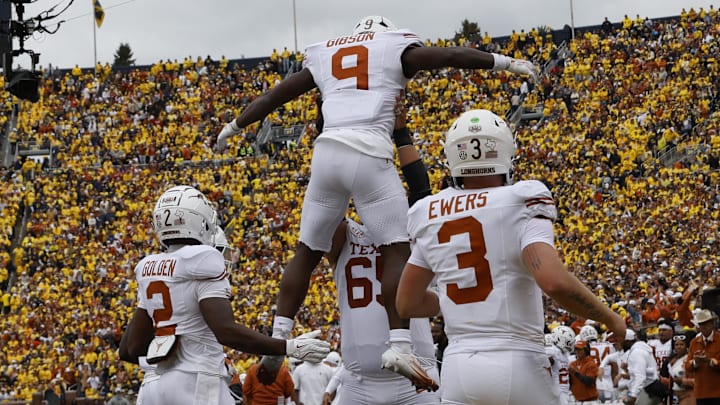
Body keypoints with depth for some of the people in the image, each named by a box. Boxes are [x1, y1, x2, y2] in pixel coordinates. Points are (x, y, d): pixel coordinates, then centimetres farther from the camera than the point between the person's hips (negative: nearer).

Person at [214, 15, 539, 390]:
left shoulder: (324, 54, 24)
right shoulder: (396, 47, 13)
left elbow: (273, 95, 31)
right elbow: (453, 55, 7)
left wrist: (234, 126, 43)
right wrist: (507, 63, 16)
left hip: (327, 152, 4)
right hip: (369, 154, -4)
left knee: (307, 252, 14)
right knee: (397, 250, -2)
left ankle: (277, 339, 10)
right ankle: (399, 345, -15)